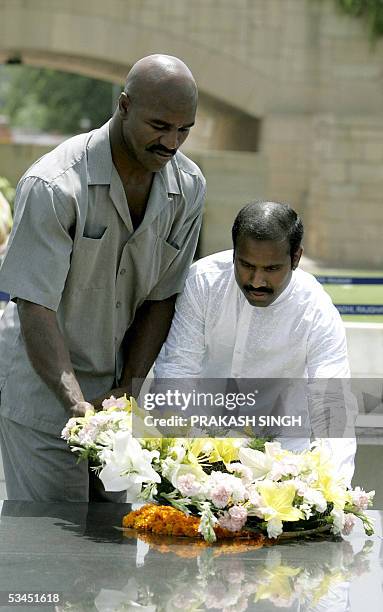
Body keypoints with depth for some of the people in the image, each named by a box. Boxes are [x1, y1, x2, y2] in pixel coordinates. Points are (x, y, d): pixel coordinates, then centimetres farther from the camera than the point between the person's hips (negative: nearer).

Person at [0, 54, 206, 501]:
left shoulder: (188, 187, -5)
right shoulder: (53, 187, -22)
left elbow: (161, 299, 0)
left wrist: (128, 388, -10)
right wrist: (77, 404, -34)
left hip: (116, 384, 5)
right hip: (43, 386, -5)